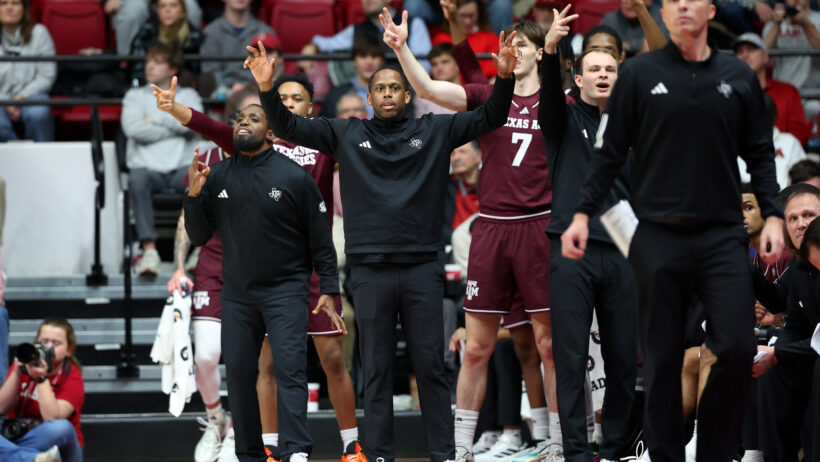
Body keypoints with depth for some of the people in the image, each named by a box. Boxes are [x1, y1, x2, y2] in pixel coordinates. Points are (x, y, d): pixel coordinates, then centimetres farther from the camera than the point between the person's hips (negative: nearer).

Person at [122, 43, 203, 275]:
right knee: (137, 178, -37)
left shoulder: (187, 95, 21)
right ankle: (149, 249, -43)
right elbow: (133, 128, 0)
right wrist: (174, 128, 2)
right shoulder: (135, 95, 20)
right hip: (148, 167, 0)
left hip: (180, 168, 0)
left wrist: (156, 119, 3)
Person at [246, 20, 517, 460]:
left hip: (422, 267, 0)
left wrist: (504, 79, -14)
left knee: (430, 365, 2)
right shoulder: (346, 134, 9)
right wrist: (267, 90, -10)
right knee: (376, 369, 4)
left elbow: (488, 119, 3)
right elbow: (289, 127, 7)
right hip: (370, 270, 0)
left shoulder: (434, 130, 8)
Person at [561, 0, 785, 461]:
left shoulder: (740, 78, 9)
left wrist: (773, 215, 2)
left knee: (738, 348, -10)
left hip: (723, 235, 1)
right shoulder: (640, 74, 5)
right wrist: (583, 214, 0)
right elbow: (610, 152, 6)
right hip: (658, 237, -1)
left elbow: (760, 154, 12)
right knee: (662, 359, 2)